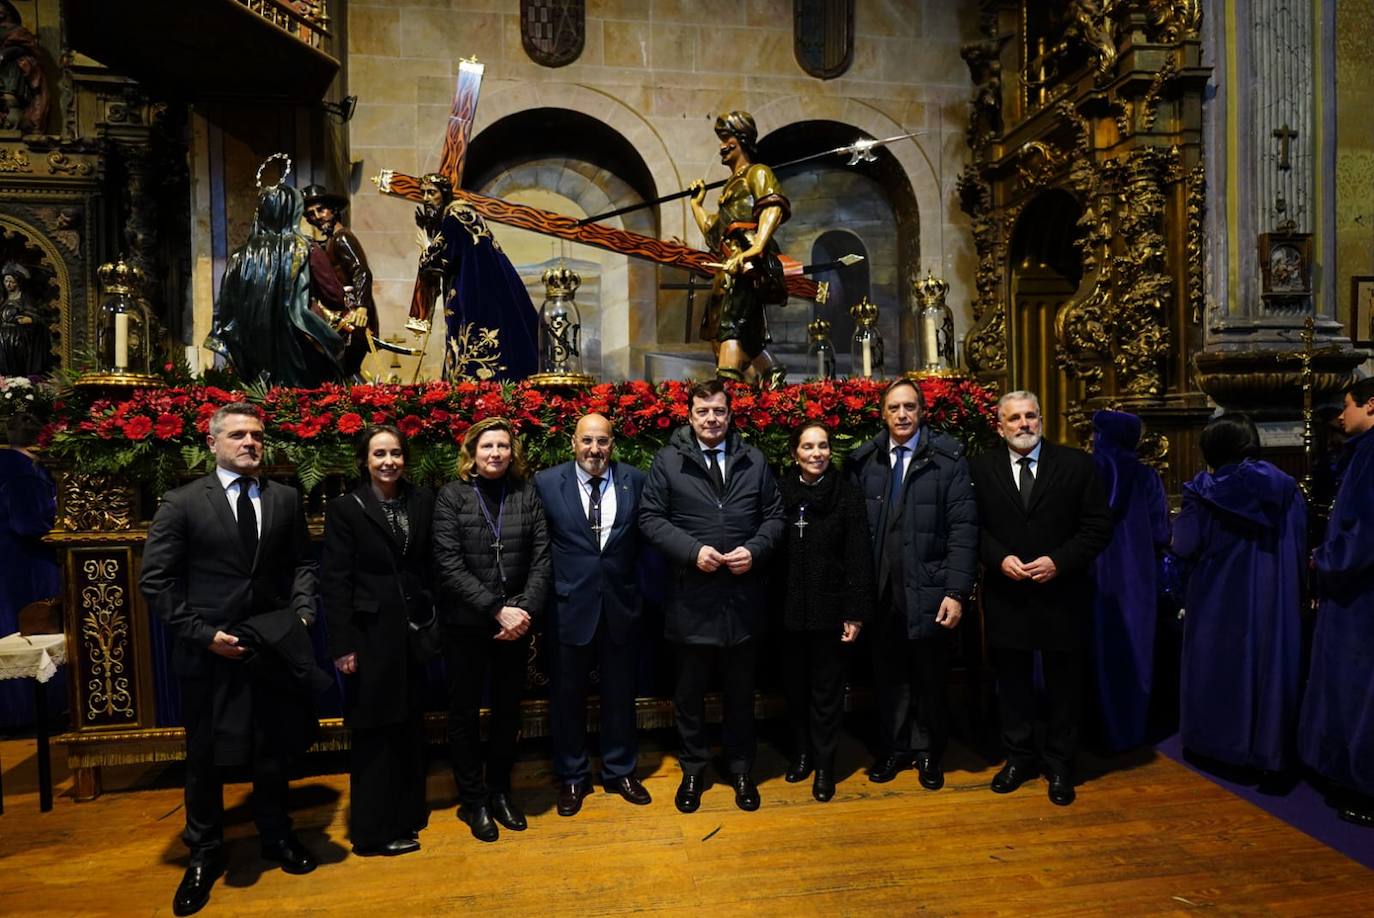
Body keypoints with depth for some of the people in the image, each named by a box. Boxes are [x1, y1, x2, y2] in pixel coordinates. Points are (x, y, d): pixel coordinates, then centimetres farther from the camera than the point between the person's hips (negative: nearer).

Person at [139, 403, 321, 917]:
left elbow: (302, 563, 8)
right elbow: (156, 582, -7)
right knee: (205, 757, 12)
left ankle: (276, 836, 36)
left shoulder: (286, 499, 3)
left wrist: (301, 613, -8)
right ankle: (205, 854, 32)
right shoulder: (182, 504, -6)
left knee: (274, 751, 16)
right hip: (208, 651, -2)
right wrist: (204, 634, -14)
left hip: (273, 646, 3)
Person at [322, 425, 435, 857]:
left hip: (415, 630, 4)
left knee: (410, 728, 14)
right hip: (371, 632, -4)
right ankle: (375, 830, 21)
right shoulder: (345, 508, -7)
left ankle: (408, 815, 31)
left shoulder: (423, 501, 3)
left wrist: (435, 622, 3)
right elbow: (335, 582, -9)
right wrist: (343, 645, -12)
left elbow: (433, 565, 6)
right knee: (373, 732, 7)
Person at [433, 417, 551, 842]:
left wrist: (525, 609, -14)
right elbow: (449, 566, -12)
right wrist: (497, 610, -18)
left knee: (509, 709, 13)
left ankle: (500, 791, 32)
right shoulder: (452, 495, -5)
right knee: (464, 711, 9)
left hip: (516, 623, 2)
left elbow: (541, 557, -2)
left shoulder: (527, 492, 2)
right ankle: (473, 800, 27)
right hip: (465, 624, -2)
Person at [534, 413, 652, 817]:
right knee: (568, 696, 12)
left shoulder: (634, 480, -1)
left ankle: (620, 771, 34)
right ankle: (572, 777, 31)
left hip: (620, 604, 1)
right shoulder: (547, 483, -4)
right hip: (569, 605, -1)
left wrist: (637, 587, -5)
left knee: (619, 694, 15)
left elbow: (644, 536, 1)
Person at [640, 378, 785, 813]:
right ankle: (693, 770, 30)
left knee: (741, 689, 15)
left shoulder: (754, 461, 6)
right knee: (690, 690, 12)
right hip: (691, 596, -2)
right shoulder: (668, 460, -1)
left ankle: (741, 769, 32)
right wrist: (692, 550, -16)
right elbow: (651, 518, -4)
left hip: (743, 594, 2)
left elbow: (774, 515, 8)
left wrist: (755, 549, -11)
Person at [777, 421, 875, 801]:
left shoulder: (847, 495, -5)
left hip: (830, 609, -2)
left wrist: (856, 613, -10)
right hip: (789, 609, 2)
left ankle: (824, 765, 21)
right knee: (795, 685, 14)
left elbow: (859, 557, -7)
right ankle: (801, 752, 32)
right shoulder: (780, 493, -1)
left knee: (827, 691, 8)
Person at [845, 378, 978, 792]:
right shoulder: (864, 461, 3)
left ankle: (929, 753, 31)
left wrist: (956, 591, -13)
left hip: (928, 590, -2)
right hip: (881, 591, 2)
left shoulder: (948, 458, -6)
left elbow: (963, 529, -8)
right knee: (888, 675, 13)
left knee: (930, 676, 12)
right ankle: (894, 748, 31)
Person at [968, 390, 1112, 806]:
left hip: (1062, 595, -1)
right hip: (1006, 596, 1)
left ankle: (1060, 764, 27)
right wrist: (1000, 558, -15)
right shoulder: (981, 468, 1)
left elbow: (1099, 526, -4)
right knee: (1012, 681, 13)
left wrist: (1059, 561, -15)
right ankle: (1018, 756, 29)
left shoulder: (1077, 464, -2)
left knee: (1064, 684, 11)